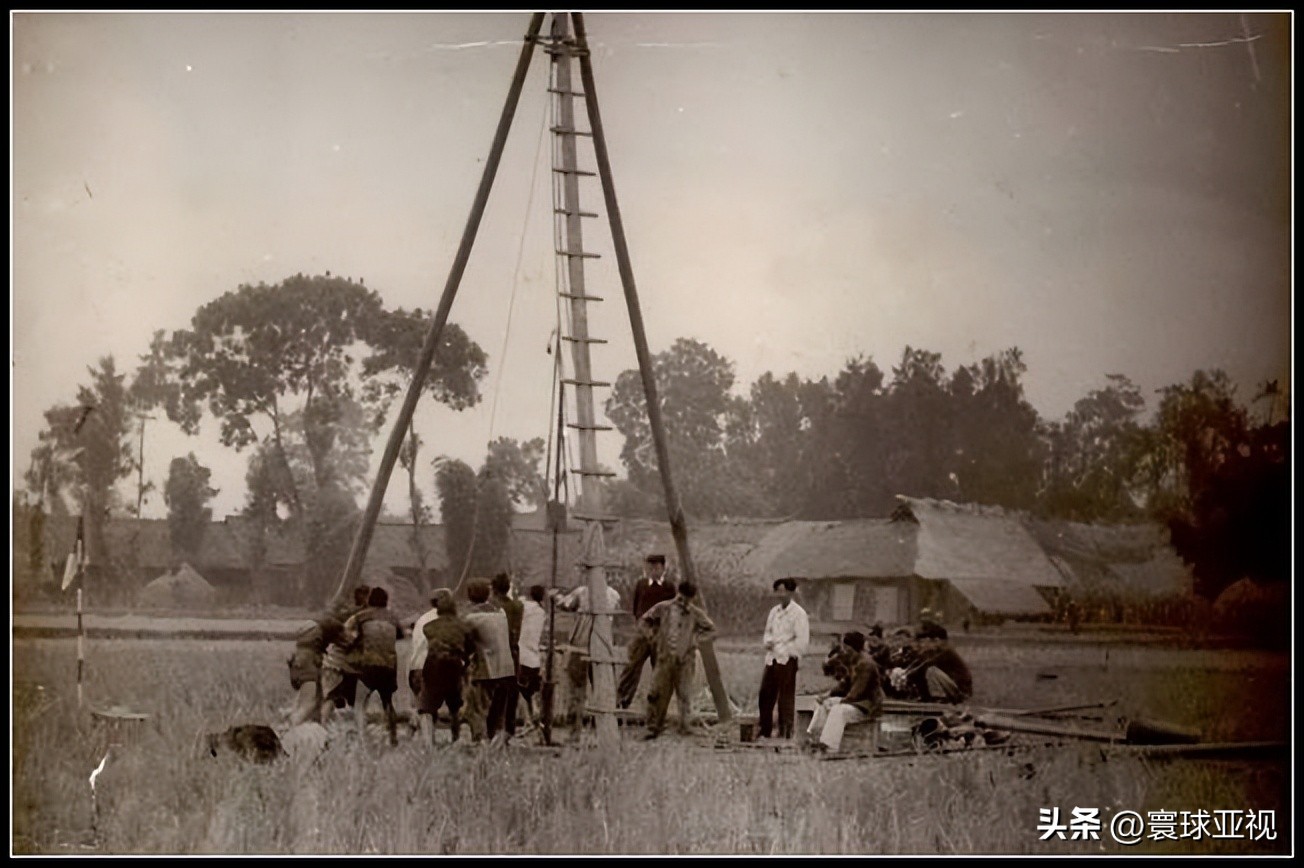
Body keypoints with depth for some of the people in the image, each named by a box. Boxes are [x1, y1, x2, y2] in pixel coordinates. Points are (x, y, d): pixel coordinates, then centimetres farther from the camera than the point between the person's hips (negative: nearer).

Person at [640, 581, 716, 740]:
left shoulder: (696, 614, -1)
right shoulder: (663, 608, -1)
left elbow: (711, 629, 12)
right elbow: (645, 619, 13)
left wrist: (695, 637, 1)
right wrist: (655, 633, 6)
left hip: (684, 661, -1)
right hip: (664, 657, 1)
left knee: (685, 695, 2)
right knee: (657, 694, 0)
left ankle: (684, 728, 12)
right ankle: (654, 728, 10)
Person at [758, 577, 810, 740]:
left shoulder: (798, 613, -6)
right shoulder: (774, 611, 15)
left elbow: (802, 641, -11)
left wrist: (782, 650, -12)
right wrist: (768, 642, 1)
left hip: (787, 660, -7)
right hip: (771, 658, 7)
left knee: (786, 697, -4)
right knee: (765, 694, 6)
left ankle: (785, 732, 1)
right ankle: (764, 730, 14)